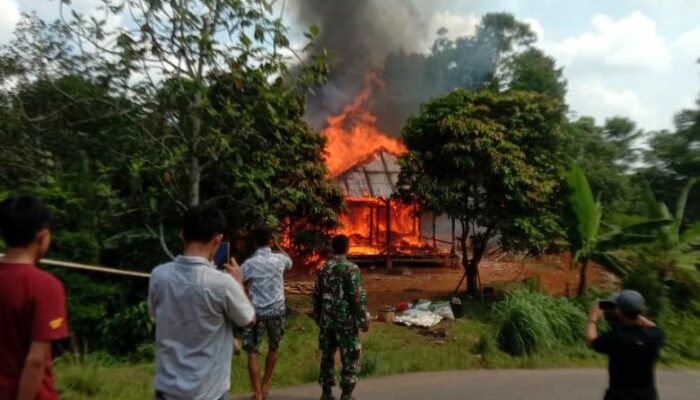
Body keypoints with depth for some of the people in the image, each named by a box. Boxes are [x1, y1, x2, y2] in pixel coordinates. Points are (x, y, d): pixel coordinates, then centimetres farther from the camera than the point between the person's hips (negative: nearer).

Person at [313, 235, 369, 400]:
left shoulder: (324, 268, 4)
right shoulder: (351, 268, -14)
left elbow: (317, 296, 10)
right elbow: (358, 298, -16)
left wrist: (318, 318, 19)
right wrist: (364, 321, -8)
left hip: (327, 321, 6)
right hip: (346, 321, -5)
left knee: (327, 356, 16)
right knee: (350, 359, 8)